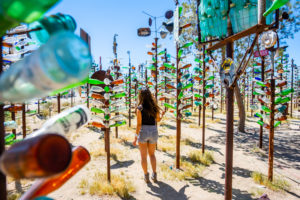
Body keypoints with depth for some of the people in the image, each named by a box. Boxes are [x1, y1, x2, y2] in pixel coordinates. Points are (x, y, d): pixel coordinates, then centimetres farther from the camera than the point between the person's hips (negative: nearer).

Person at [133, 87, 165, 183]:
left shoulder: (140, 108, -12)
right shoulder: (155, 107, -1)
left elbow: (139, 124, -14)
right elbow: (158, 120, 13)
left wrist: (135, 137, -7)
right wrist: (162, 114, 34)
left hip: (143, 132, -3)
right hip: (153, 131, 3)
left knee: (143, 155, 13)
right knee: (152, 154, 21)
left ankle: (146, 176, 20)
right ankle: (154, 175, 21)